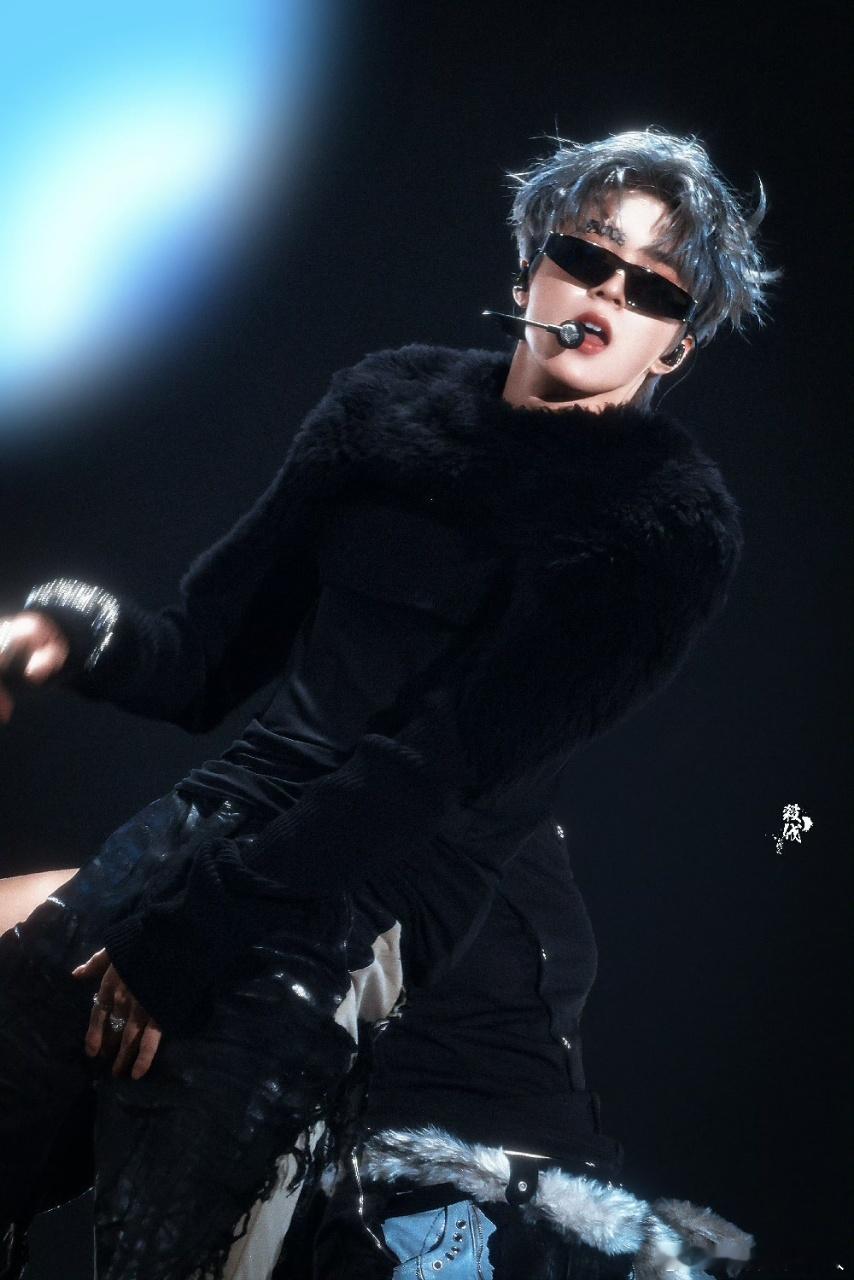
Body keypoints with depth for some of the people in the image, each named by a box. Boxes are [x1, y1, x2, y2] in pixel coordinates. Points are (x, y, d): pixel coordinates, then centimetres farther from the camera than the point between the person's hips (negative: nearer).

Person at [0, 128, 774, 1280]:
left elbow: (448, 756, -12)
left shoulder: (668, 522, -3)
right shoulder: (392, 402, 13)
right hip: (212, 815, 5)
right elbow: (211, 657, 13)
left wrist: (200, 920, -16)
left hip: (377, 899, -5)